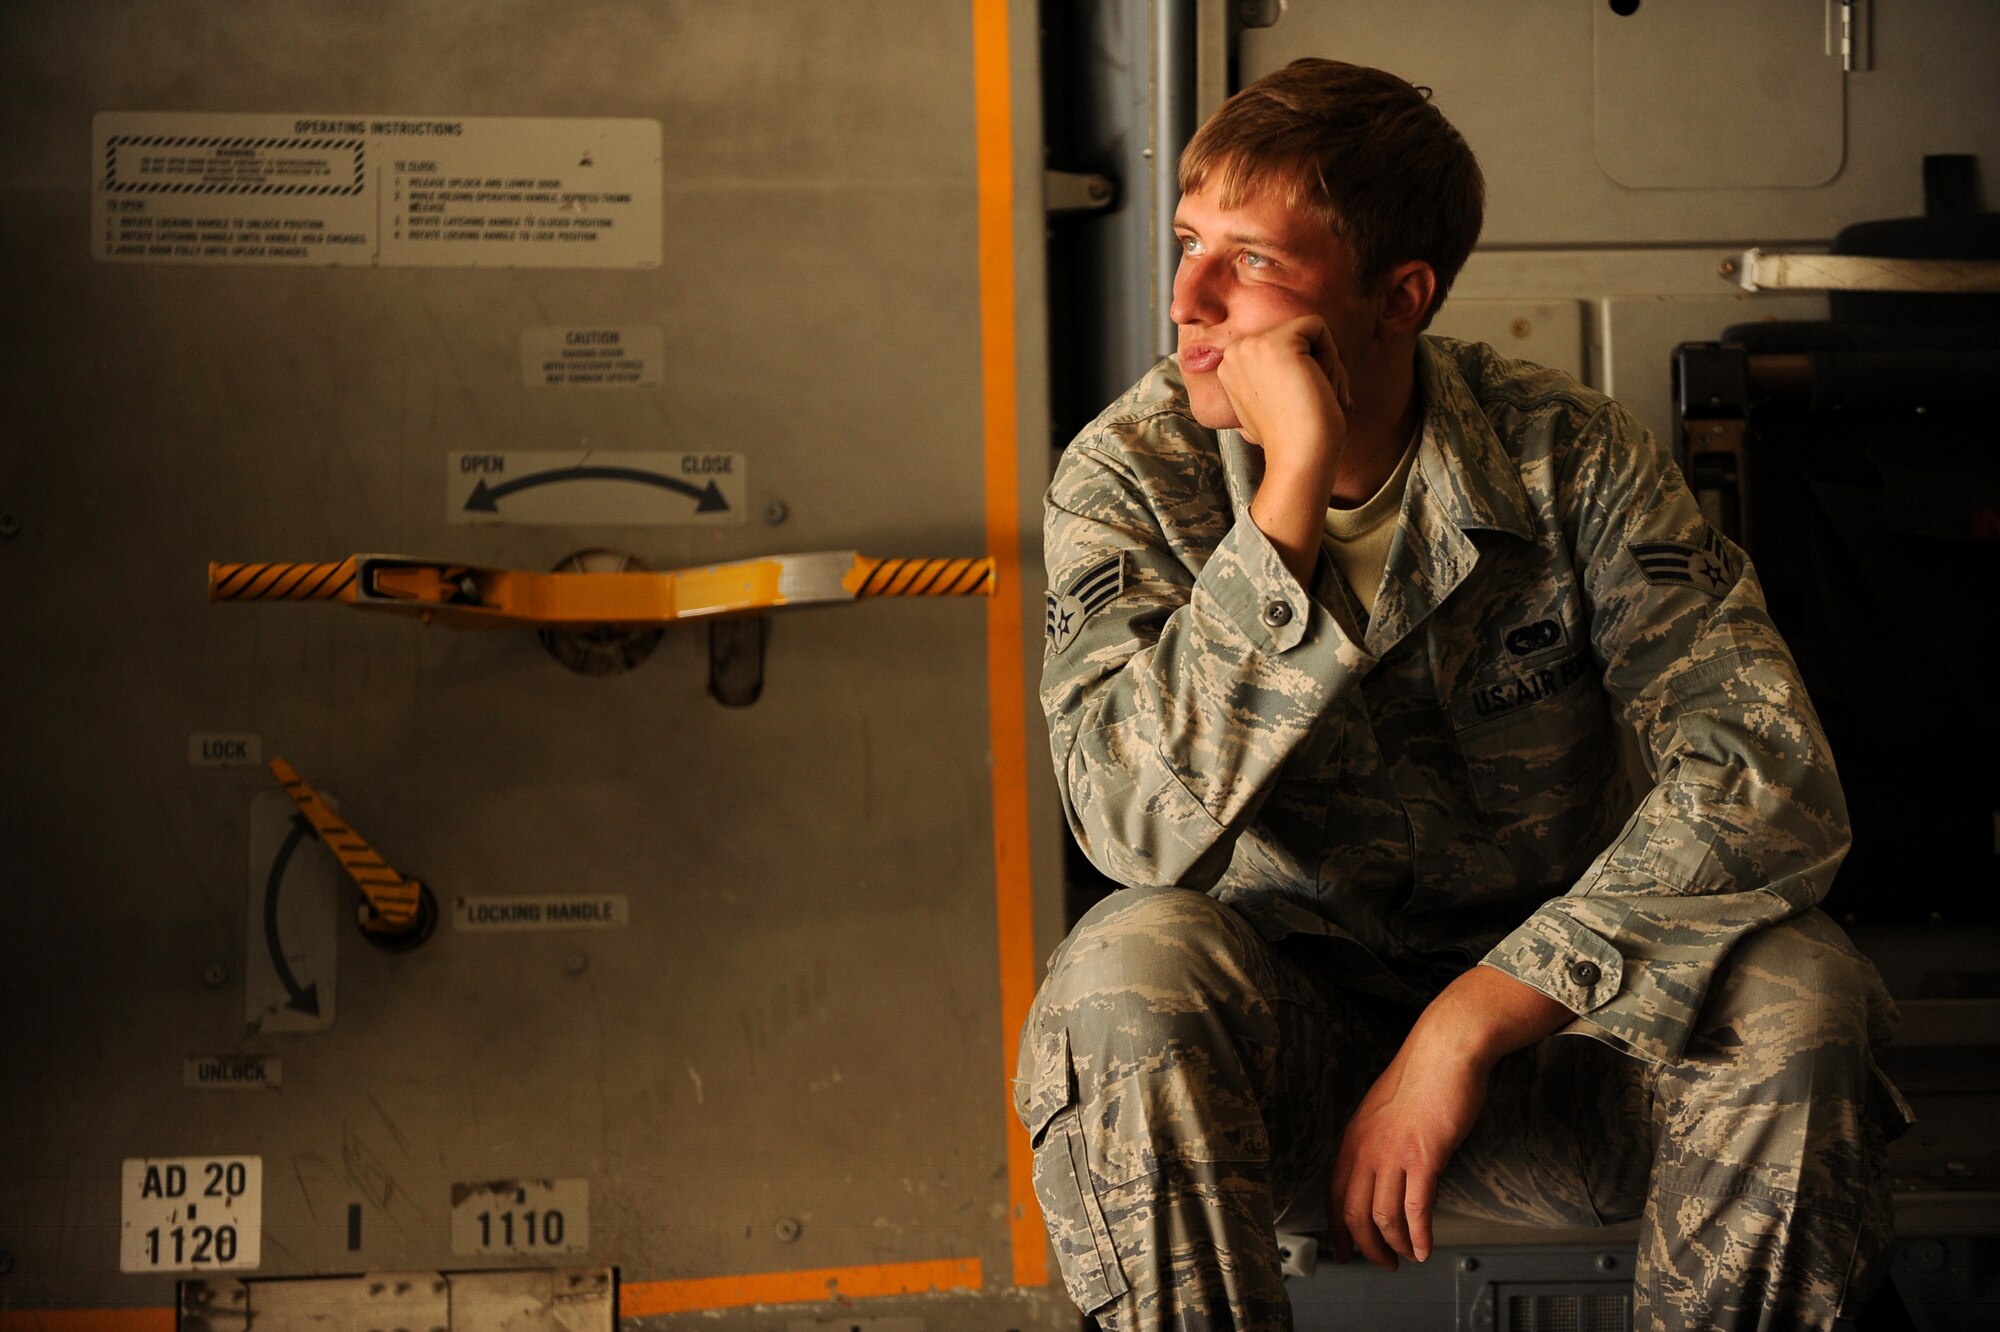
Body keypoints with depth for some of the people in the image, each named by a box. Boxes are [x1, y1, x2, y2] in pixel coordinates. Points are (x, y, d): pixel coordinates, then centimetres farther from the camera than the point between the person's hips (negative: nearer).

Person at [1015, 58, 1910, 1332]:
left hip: (1547, 1019, 1)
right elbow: (1144, 826, -24)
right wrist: (1293, 486, -29)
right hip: (1282, 1021, 0)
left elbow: (1767, 775, -20)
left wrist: (1468, 1024, -26)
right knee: (1133, 964, -32)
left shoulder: (1567, 455, -9)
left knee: (1789, 990, -28)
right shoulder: (1131, 475, -9)